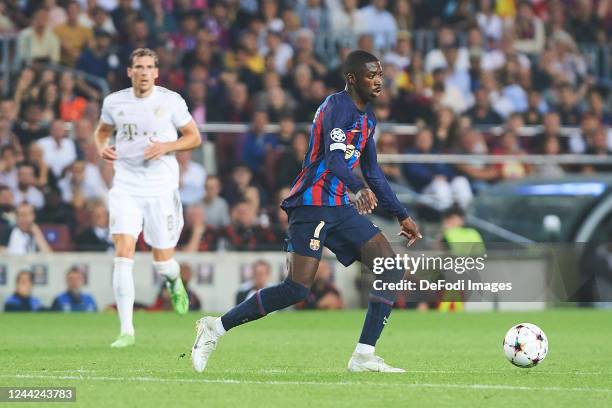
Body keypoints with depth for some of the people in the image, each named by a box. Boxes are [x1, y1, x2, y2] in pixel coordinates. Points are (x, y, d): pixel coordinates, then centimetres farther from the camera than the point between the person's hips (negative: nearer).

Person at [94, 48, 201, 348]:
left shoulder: (171, 101, -4)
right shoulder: (114, 102, 3)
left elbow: (194, 137, 5)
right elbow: (102, 130, 21)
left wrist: (167, 146, -14)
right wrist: (101, 146, -2)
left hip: (161, 188, -1)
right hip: (125, 186, 1)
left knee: (162, 262, 4)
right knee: (123, 253, -16)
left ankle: (174, 281, 45)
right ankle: (126, 331, -14)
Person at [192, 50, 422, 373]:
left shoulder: (366, 117, 19)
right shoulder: (338, 106, -11)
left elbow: (373, 174, 27)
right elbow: (334, 157, -26)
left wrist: (402, 216, 28)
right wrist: (359, 189, -43)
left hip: (339, 208, 9)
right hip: (311, 204, -9)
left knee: (392, 270, -5)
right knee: (298, 288, -16)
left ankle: (364, 356, -6)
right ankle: (217, 327, -2)